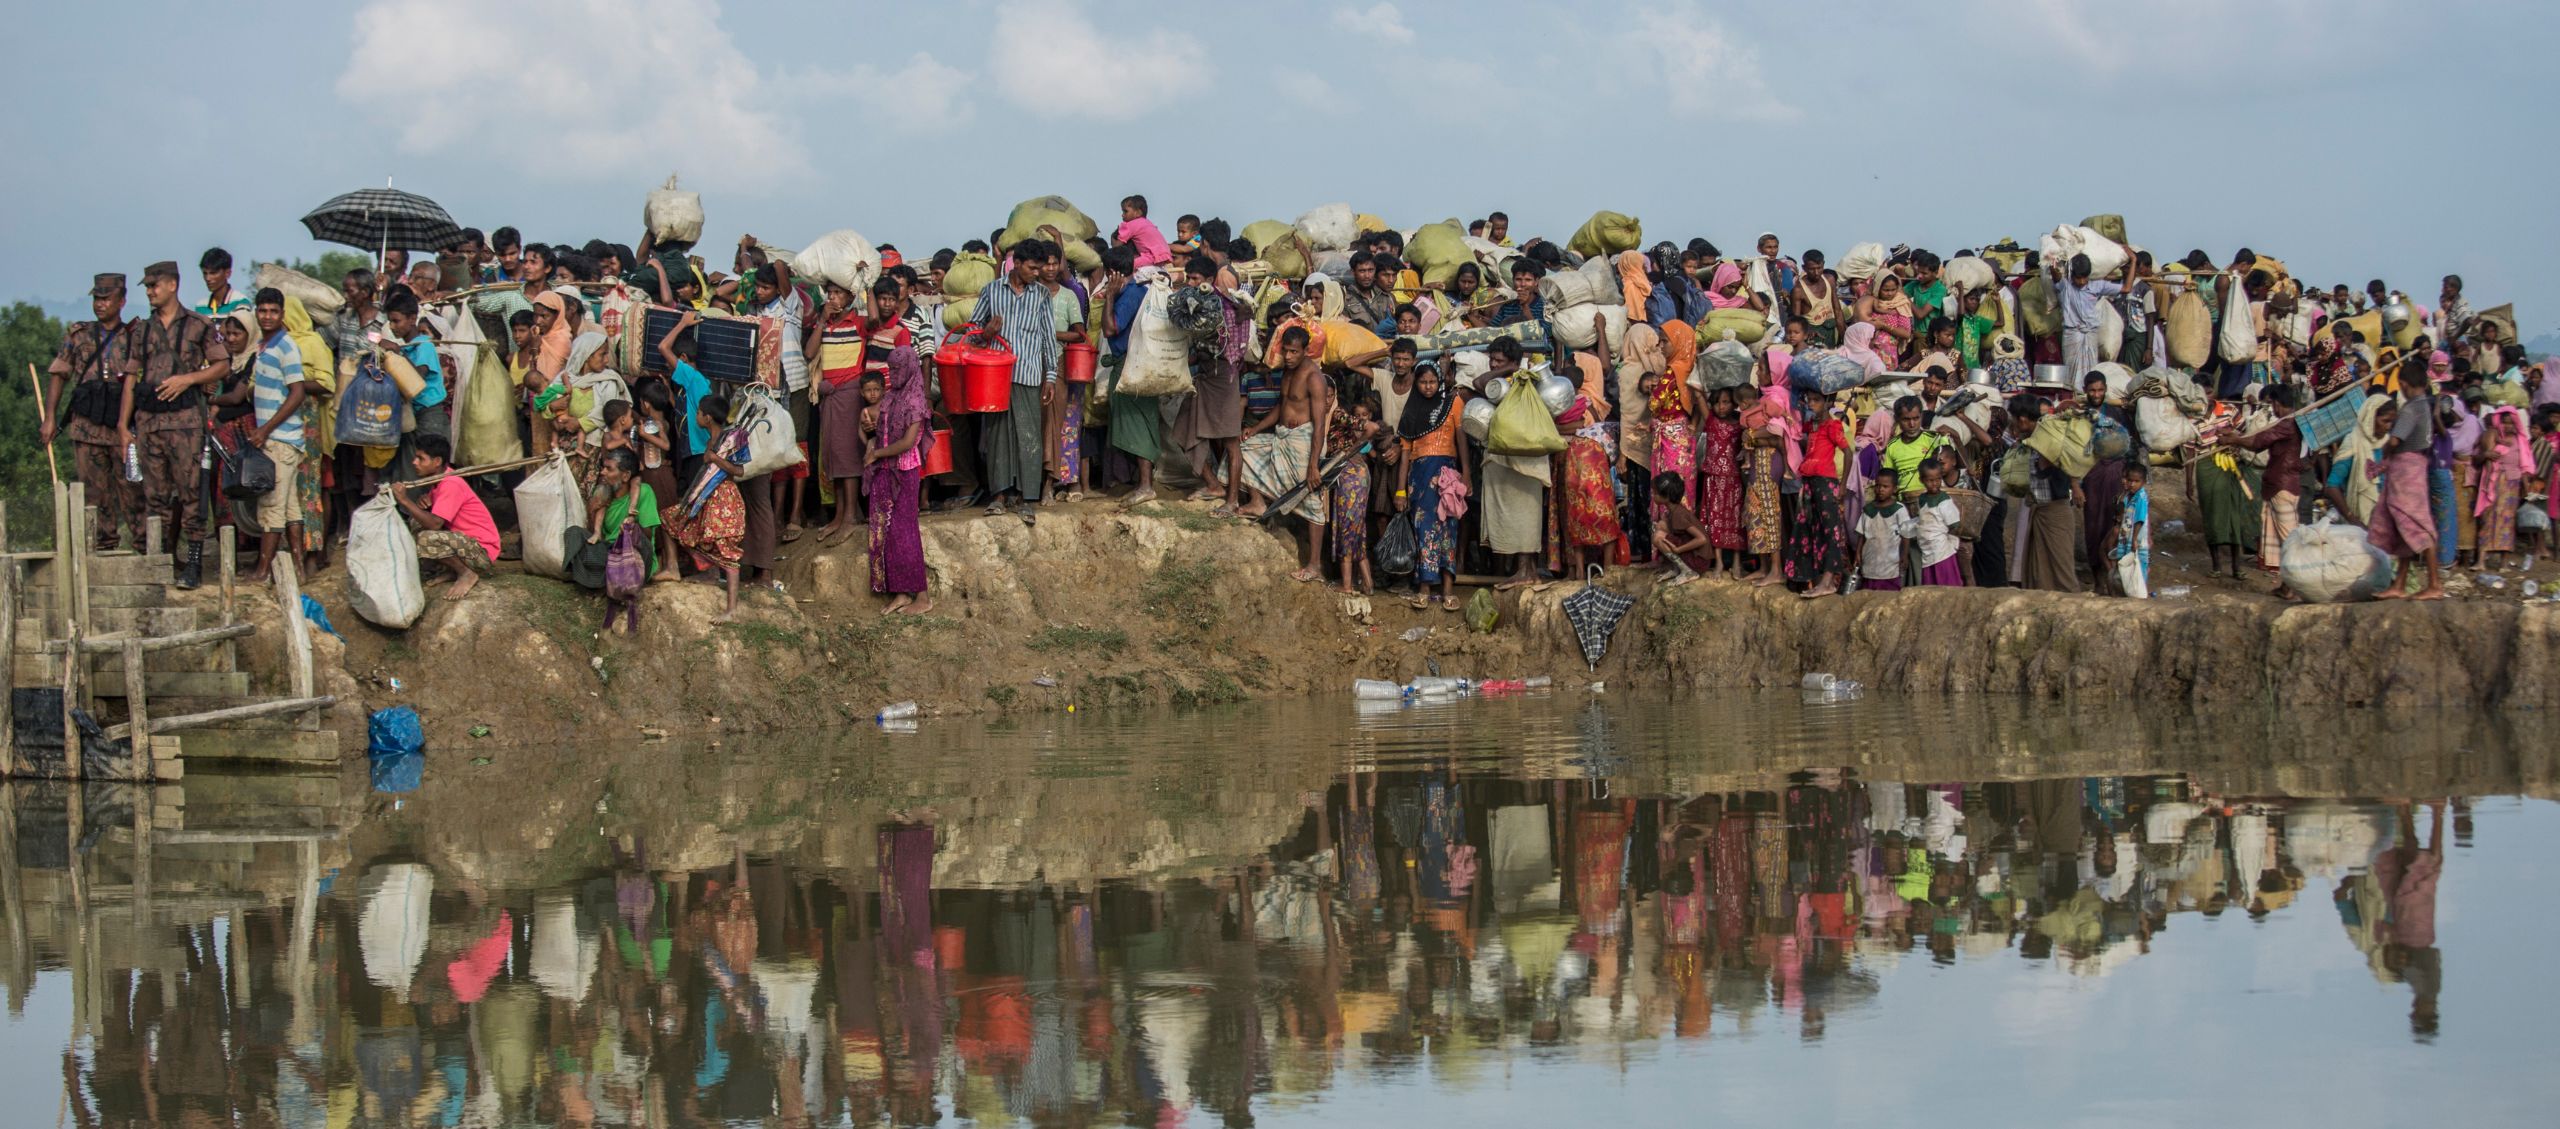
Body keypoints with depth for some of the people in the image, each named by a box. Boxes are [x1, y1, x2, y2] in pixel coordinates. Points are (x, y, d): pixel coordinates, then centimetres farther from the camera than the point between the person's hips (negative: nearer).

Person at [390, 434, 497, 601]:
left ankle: (467, 574, -9)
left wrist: (405, 500, -25)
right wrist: (425, 504, -7)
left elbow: (434, 524, -28)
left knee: (425, 539, -29)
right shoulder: (438, 481, 8)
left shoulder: (451, 484, -21)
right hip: (464, 541, 10)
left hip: (482, 552, -10)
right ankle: (453, 571, 9)